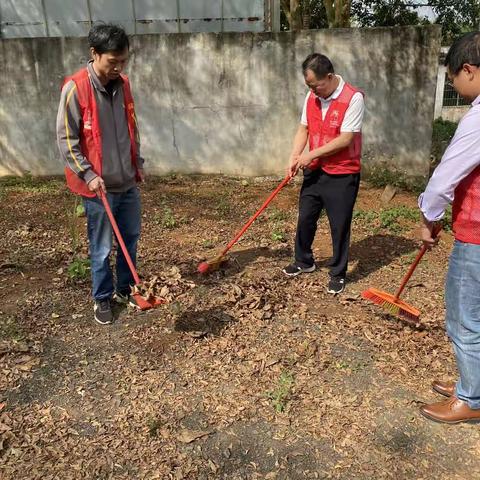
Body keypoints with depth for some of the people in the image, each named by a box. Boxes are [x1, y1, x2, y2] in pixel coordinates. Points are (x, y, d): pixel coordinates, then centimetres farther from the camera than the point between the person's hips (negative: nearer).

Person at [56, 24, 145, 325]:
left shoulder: (123, 84, 5)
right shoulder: (75, 88, -14)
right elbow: (66, 140, -13)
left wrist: (139, 163, 16)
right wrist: (88, 175, -19)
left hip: (128, 182, 6)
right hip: (99, 187, -6)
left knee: (131, 238, 15)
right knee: (102, 249, 5)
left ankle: (125, 289, 33)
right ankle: (103, 298, 24)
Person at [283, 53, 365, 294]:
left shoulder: (353, 98, -17)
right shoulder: (311, 97, 3)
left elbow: (345, 139, -20)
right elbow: (303, 129, 6)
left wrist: (311, 154, -18)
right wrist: (295, 157, -10)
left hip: (342, 175, -6)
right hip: (314, 171, 6)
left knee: (339, 226, 4)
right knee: (305, 218, 15)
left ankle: (338, 274, 21)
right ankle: (304, 261, 36)